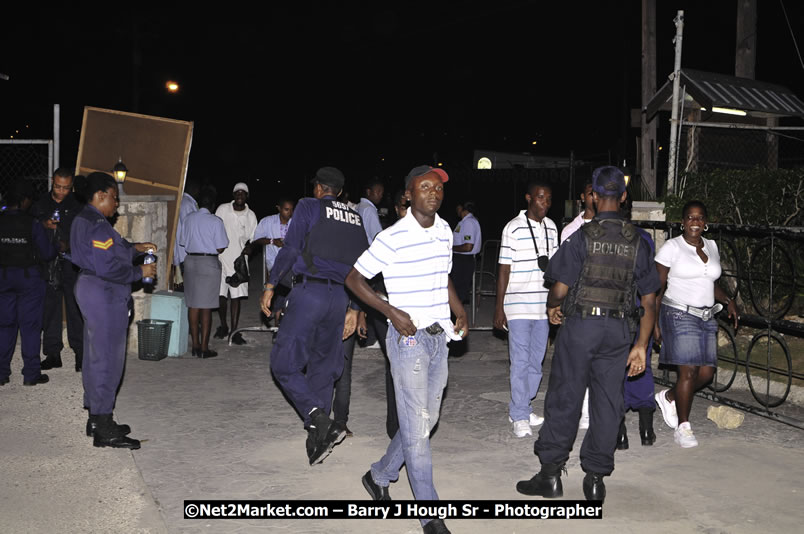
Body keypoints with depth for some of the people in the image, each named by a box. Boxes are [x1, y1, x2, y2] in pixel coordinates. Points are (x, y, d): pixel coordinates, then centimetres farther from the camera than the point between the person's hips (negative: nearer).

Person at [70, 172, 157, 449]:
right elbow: (108, 268, -25)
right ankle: (104, 430, -2)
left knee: (95, 357, 16)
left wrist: (134, 248, 13)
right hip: (104, 296, -11)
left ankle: (96, 419, 27)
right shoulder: (97, 225, -19)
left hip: (91, 289, 11)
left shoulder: (83, 220, 14)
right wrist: (140, 272, -13)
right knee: (107, 359, -7)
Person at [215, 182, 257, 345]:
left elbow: (252, 238, 9)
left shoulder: (250, 215, 3)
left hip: (238, 259, 0)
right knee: (220, 294, 4)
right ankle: (223, 326, 24)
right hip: (221, 257, 0)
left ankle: (234, 331, 1)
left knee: (236, 296, -3)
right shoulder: (222, 209, 1)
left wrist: (248, 246, -12)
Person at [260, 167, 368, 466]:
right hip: (340, 297, 6)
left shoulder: (309, 207, 5)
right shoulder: (356, 219, 20)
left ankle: (319, 419, -18)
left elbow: (290, 249, -5)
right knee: (322, 367, 13)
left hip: (309, 292, -6)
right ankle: (318, 437, 14)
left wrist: (270, 287, 2)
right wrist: (354, 309, 19)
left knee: (284, 364, -1)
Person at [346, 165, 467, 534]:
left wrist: (460, 312, 10)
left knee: (426, 420, 15)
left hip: (439, 337, 8)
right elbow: (354, 279, -9)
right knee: (417, 425, -3)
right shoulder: (393, 237, -14)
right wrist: (392, 312, -17)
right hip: (408, 338, -7)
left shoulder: (444, 231, 8)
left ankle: (379, 476, 35)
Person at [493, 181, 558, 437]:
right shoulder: (513, 228, -7)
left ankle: (519, 407, 23)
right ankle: (520, 417, 6)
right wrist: (499, 307, -9)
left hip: (543, 305, 6)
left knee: (536, 361, 10)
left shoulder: (551, 227, 11)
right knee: (520, 362, -3)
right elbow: (504, 269, -7)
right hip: (518, 307, -6)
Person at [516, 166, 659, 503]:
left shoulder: (582, 237, -8)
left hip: (581, 324, -4)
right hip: (619, 329, 4)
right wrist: (640, 346, 10)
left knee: (564, 398, 5)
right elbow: (649, 300, 5)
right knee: (607, 401, 10)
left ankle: (551, 473, 11)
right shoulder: (637, 242, 5)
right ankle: (595, 478, 15)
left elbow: (559, 289, -11)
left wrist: (552, 307, 12)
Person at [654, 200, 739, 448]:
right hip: (680, 315, -6)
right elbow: (658, 287, -7)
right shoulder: (672, 247, -6)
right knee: (689, 371, -8)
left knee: (707, 372, 3)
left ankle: (668, 397, 27)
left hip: (707, 317, 6)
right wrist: (655, 321, -12)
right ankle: (682, 426, 6)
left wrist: (728, 301, 4)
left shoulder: (712, 247, 12)